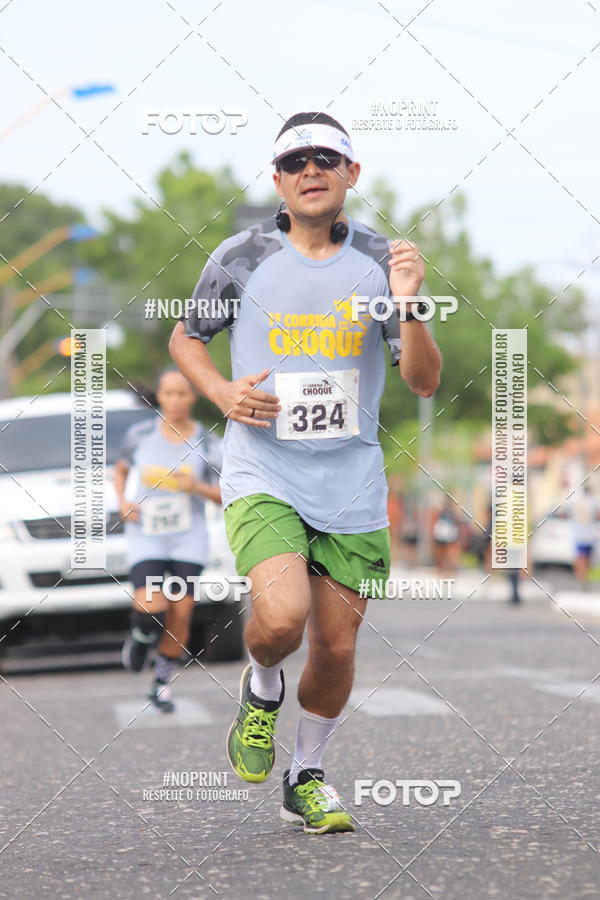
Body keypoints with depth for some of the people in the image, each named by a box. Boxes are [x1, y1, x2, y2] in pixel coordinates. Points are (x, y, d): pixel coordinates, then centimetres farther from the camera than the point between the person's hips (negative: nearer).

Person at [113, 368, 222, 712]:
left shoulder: (208, 444, -1)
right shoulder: (140, 435, 1)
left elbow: (224, 496, 1)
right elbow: (122, 469, 18)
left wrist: (196, 487, -18)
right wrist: (123, 502, 0)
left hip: (189, 540, 1)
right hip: (146, 538, -1)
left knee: (180, 615, -3)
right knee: (151, 607, -20)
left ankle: (163, 684, 17)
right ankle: (142, 636, 16)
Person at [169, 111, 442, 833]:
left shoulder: (380, 261, 3)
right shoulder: (241, 257, -1)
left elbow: (425, 381, 1)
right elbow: (185, 338, 14)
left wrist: (408, 305, -17)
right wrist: (223, 393, -5)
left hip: (352, 484, 2)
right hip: (262, 473, -2)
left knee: (336, 646, 6)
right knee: (282, 614, -25)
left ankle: (307, 780, 30)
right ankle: (261, 689, 11)